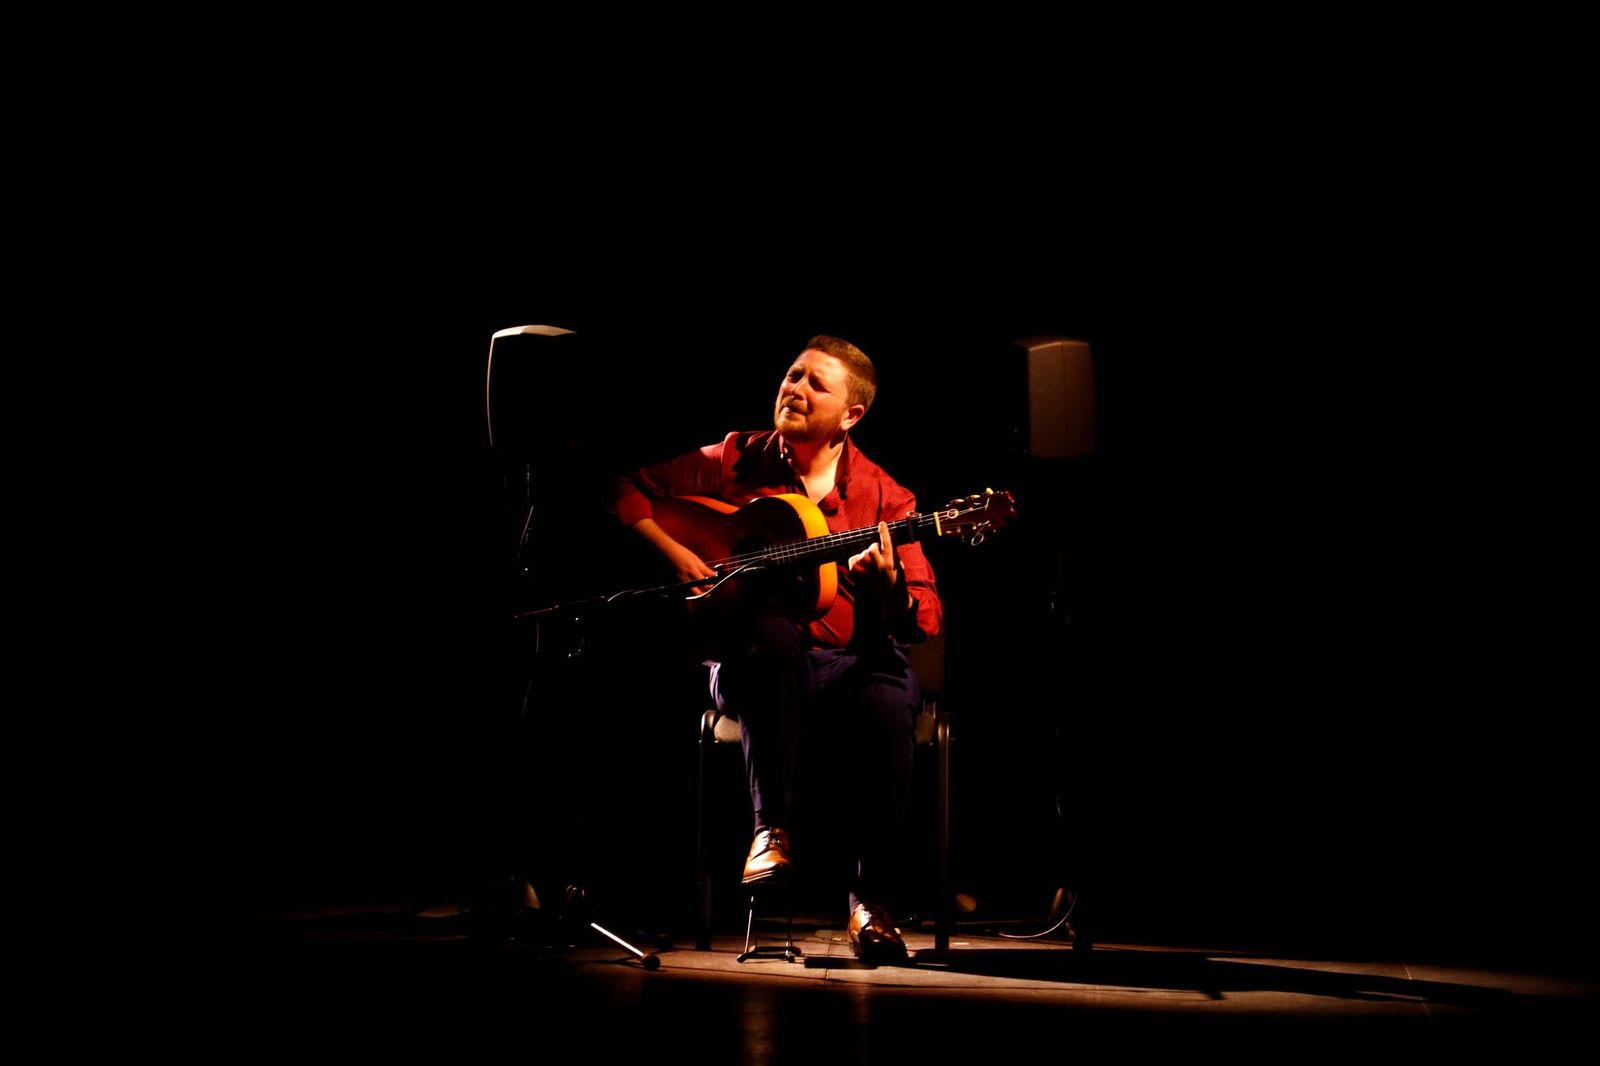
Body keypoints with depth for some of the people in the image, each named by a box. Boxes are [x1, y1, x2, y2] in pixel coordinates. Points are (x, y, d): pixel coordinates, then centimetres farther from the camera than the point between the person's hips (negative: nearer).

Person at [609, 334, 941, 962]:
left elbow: (925, 621, -1)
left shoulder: (884, 498, 4)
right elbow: (630, 491, 12)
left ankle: (870, 901, -18)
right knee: (771, 632, -37)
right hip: (749, 660, 0)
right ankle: (773, 827, -26)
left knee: (888, 708, -35)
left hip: (848, 664, 0)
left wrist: (886, 582, -23)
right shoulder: (735, 460, 8)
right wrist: (675, 551, -4)